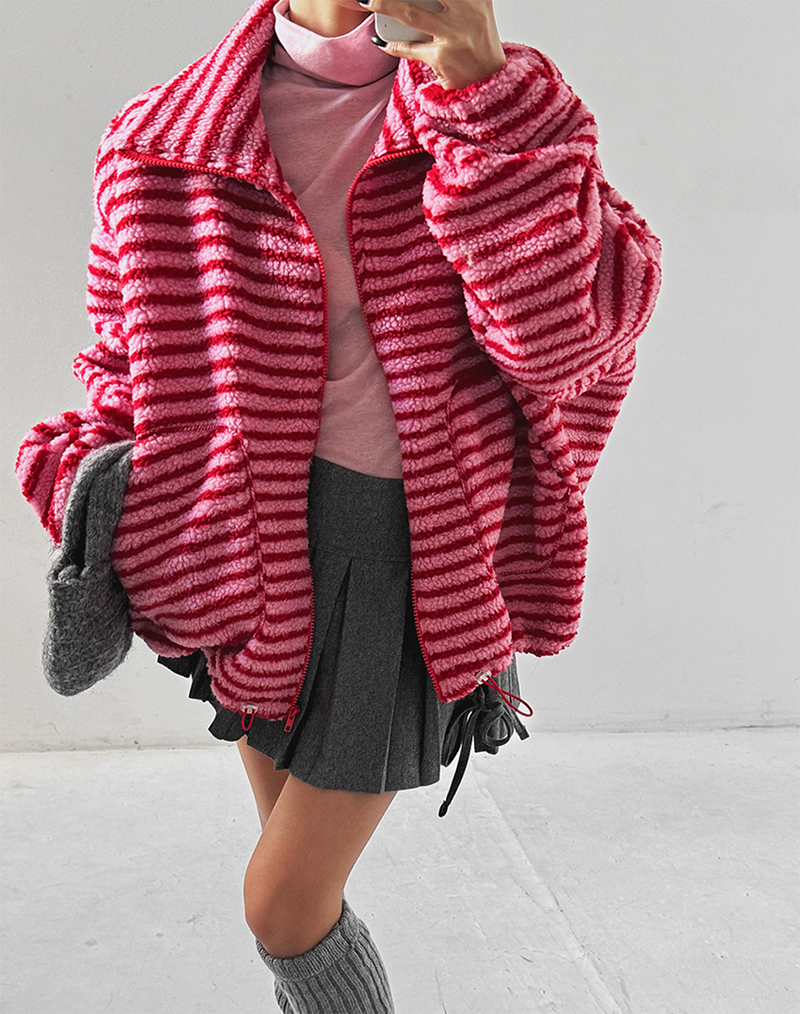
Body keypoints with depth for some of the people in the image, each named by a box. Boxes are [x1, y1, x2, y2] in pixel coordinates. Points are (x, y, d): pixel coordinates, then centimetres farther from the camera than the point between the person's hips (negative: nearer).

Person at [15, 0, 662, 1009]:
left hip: (419, 562, -3)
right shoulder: (165, 146, -1)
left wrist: (481, 89, -27)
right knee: (295, 862, 20)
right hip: (264, 556, 3)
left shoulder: (497, 100, -4)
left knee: (284, 904, 4)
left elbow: (570, 326, -20)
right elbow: (128, 357, 11)